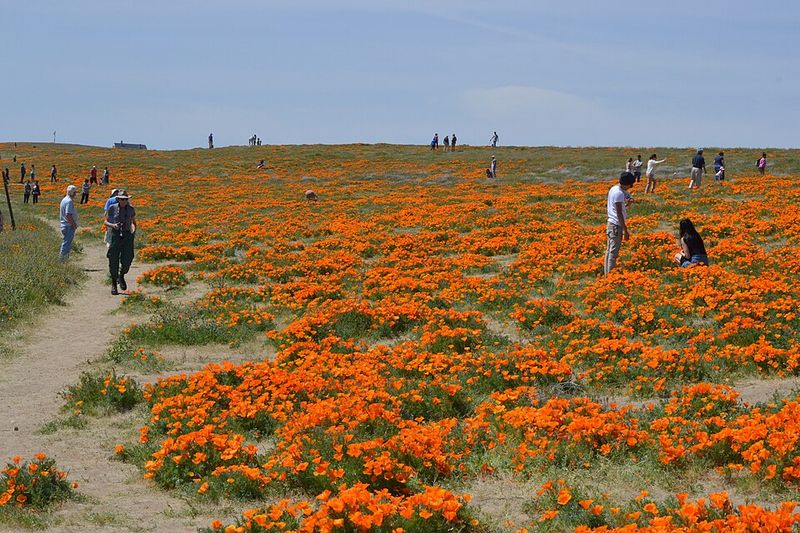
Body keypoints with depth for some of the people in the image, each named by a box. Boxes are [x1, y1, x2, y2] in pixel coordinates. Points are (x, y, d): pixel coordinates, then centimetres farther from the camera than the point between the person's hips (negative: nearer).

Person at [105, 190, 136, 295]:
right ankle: (113, 284, 15)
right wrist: (113, 225, -14)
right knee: (113, 261, 0)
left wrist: (133, 228, -5)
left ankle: (121, 276, 25)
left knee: (127, 261, -7)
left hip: (127, 236, 1)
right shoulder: (112, 208, 0)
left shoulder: (131, 209, 4)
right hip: (116, 235, -1)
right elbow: (106, 222, 7)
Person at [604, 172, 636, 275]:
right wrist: (625, 230, -18)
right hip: (616, 225, -10)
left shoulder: (613, 189, 10)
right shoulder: (619, 193, -19)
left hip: (610, 224, 10)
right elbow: (619, 214, -20)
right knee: (614, 252, -6)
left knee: (609, 251, 14)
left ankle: (607, 274, 20)